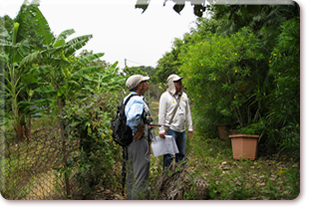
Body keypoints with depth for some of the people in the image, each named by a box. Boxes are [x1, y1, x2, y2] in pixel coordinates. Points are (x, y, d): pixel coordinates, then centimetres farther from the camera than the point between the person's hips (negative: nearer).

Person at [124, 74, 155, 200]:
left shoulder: (128, 99, 11)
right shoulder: (138, 100, -20)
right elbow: (133, 118, -39)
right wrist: (139, 129, -22)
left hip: (129, 141, 10)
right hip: (139, 142, -10)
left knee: (131, 175, 20)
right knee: (141, 177, -1)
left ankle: (131, 197, 33)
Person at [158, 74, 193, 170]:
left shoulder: (184, 95, 12)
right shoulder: (165, 96, -6)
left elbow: (188, 112, 17)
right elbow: (161, 114, -8)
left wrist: (190, 127, 14)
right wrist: (161, 130, -12)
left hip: (182, 130, 6)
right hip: (170, 129, -6)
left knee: (181, 154, 13)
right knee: (169, 155, -4)